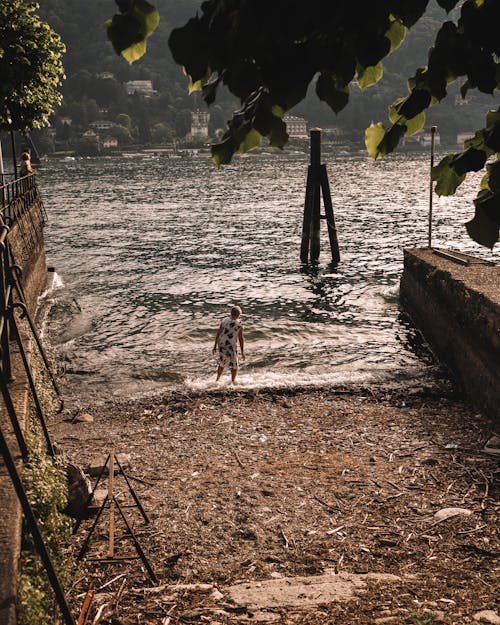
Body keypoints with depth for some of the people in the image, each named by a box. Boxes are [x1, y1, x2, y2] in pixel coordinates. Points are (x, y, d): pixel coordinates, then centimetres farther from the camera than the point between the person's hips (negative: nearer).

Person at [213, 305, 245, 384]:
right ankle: (232, 382, 17)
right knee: (234, 366, 15)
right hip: (231, 347, -4)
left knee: (222, 364, 24)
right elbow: (241, 339, -9)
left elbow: (218, 334, 2)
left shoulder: (224, 320, -1)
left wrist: (215, 346, 12)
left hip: (221, 346, 4)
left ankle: (217, 380, 29)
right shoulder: (239, 323, -11)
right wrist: (242, 352, -3)